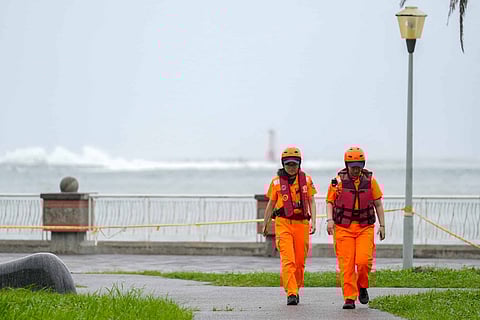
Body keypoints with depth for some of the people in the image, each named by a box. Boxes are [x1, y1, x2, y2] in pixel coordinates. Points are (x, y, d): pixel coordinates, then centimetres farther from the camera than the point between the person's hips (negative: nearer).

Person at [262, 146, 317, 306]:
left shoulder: (306, 180, 6)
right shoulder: (277, 181, 3)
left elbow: (311, 202, 6)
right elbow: (270, 204, 11)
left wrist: (314, 222, -5)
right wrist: (265, 225, 16)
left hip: (301, 224, 2)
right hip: (283, 223, -2)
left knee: (300, 262, 7)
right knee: (288, 260, -14)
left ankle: (296, 289, 28)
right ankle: (291, 294, -18)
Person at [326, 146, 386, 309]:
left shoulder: (370, 181, 4)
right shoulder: (338, 181, 0)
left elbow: (378, 205, 12)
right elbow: (330, 203, 6)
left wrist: (382, 225, 7)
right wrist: (330, 219, -10)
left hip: (365, 228, 1)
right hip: (343, 228, -1)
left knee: (364, 261, -15)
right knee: (346, 265, -6)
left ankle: (362, 286, 13)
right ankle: (349, 299, 0)